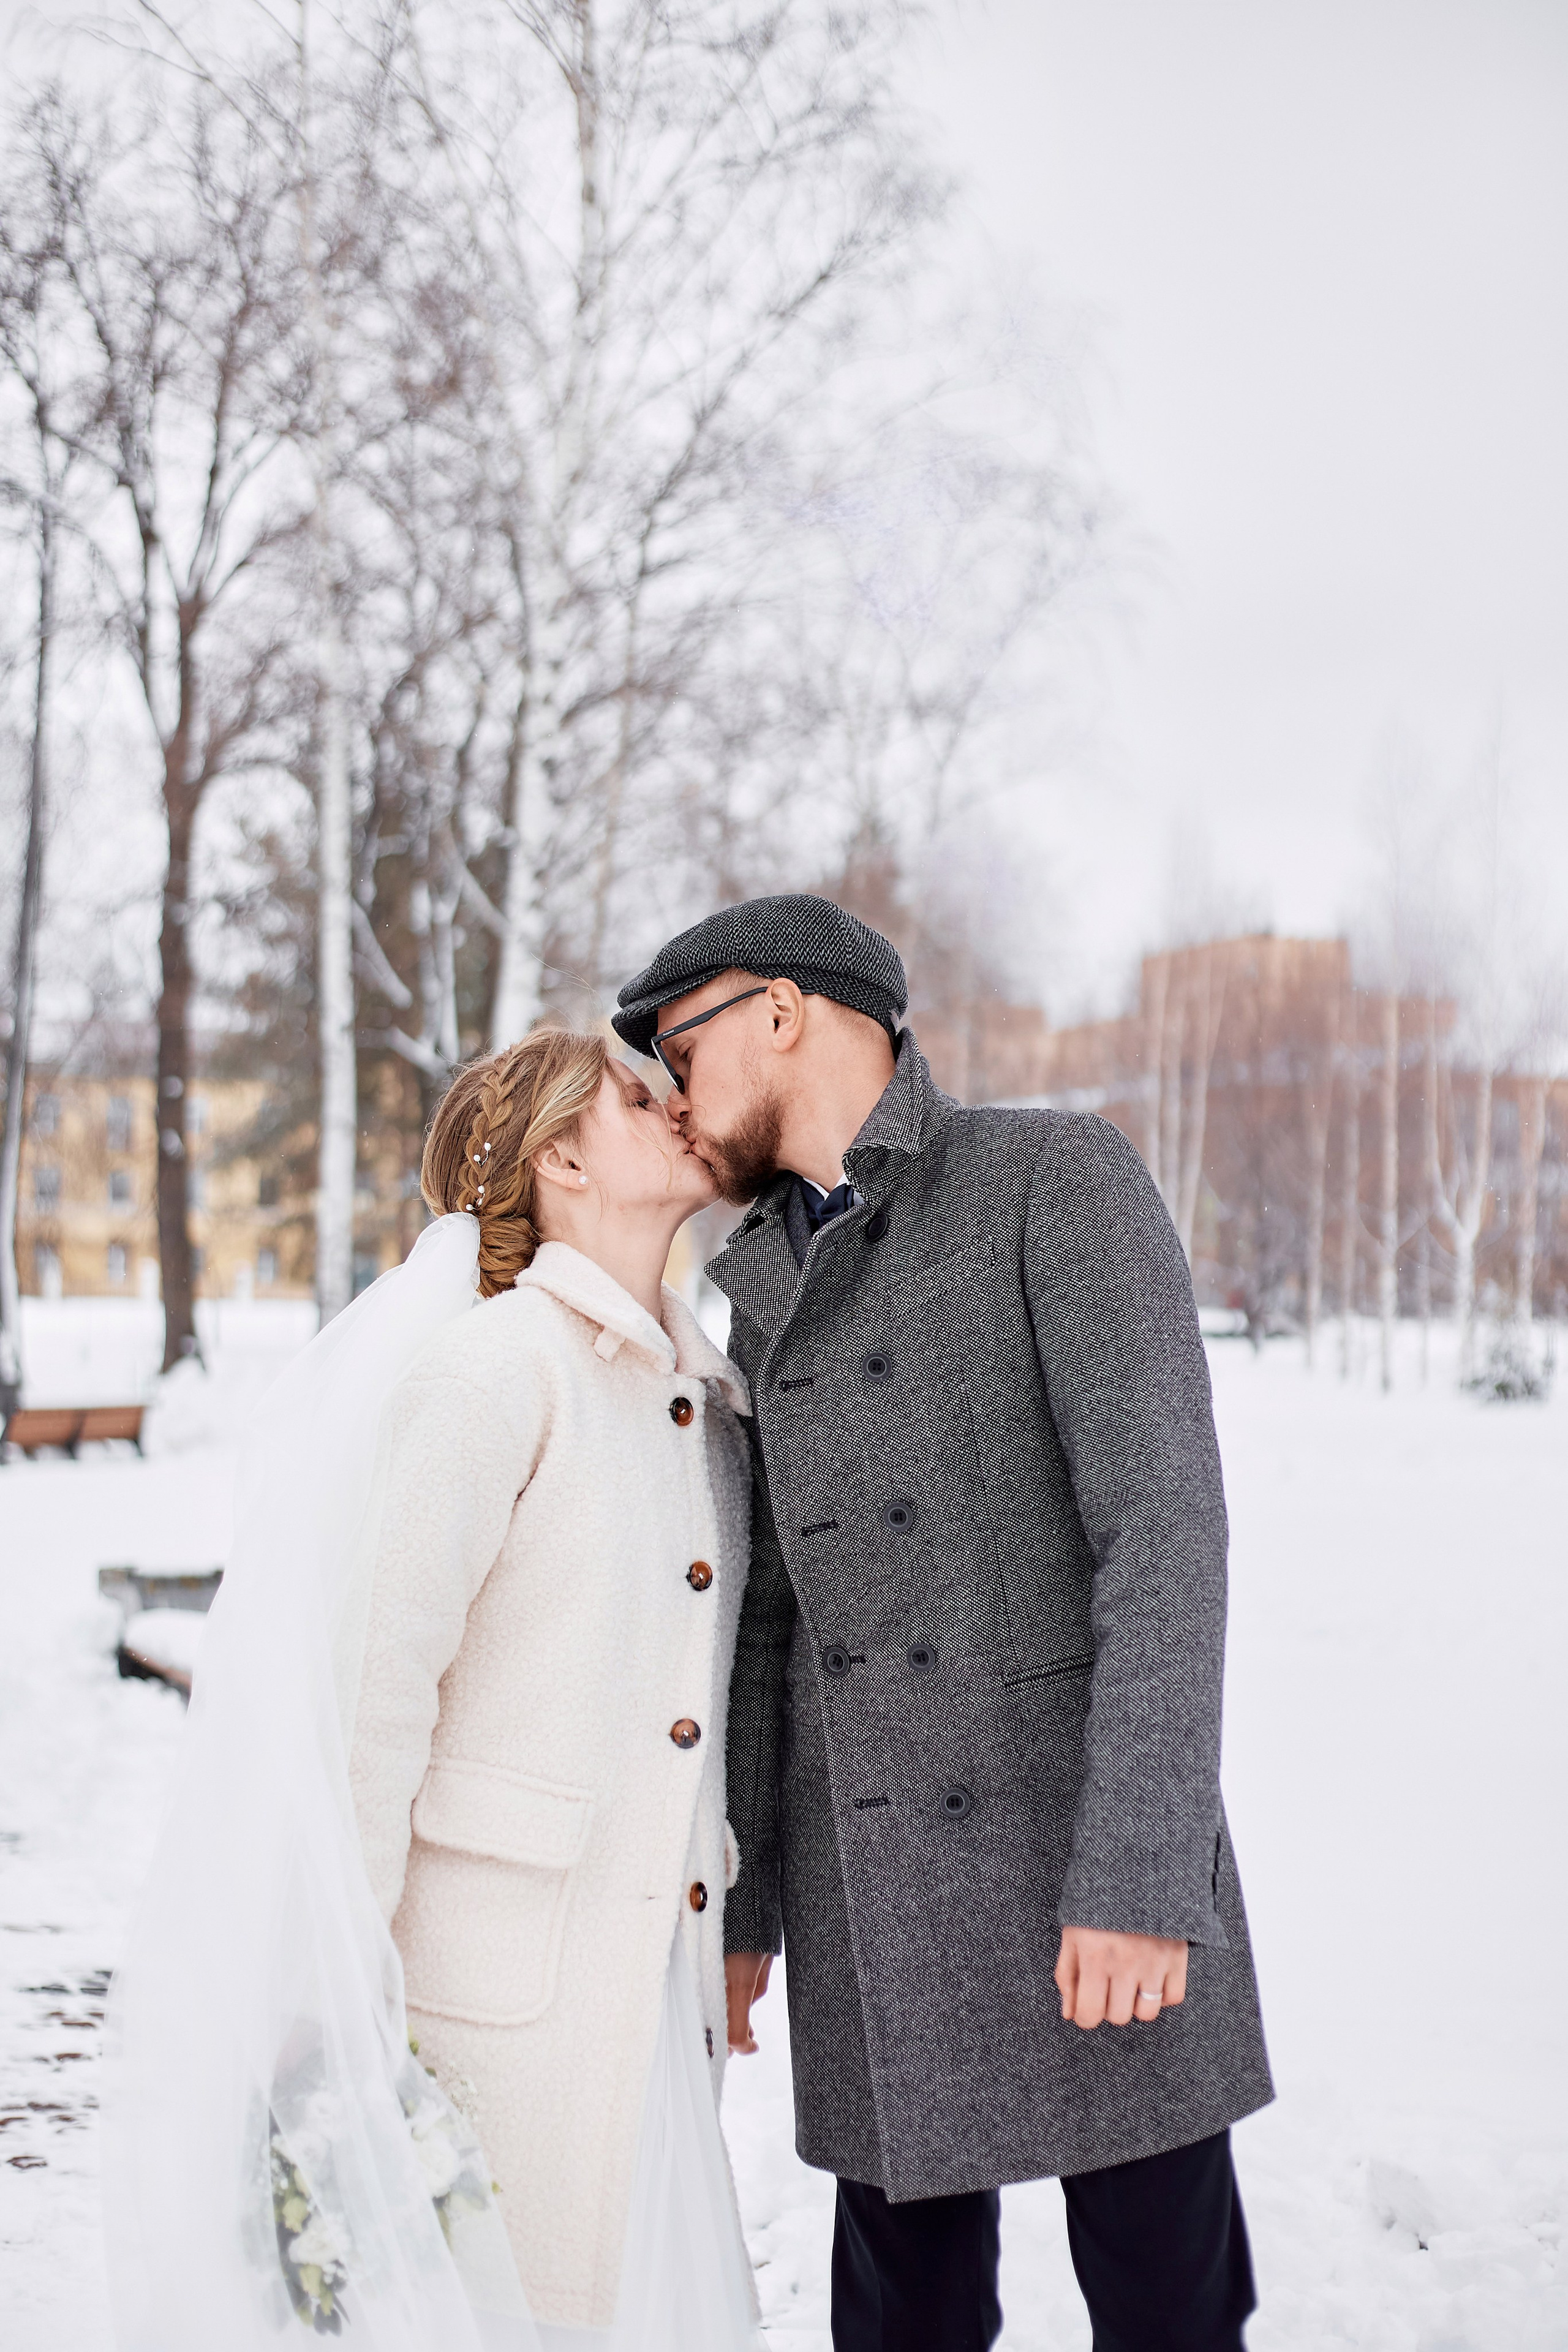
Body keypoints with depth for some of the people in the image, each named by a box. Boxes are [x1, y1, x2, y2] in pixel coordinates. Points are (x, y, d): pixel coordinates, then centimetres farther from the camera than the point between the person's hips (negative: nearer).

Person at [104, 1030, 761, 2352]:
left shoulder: (712, 1398, 13)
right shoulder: (492, 1370, -11)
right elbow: (373, 1686, -14)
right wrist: (345, 2009, -15)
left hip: (648, 1984, 7)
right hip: (493, 1974, -7)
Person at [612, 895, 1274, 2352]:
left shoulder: (1063, 1177, -9)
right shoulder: (765, 1280, 12)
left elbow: (1165, 1520, -17)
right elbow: (773, 1602, 14)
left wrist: (1142, 1872, -24)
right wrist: (734, 1902, 11)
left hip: (1087, 1835, -5)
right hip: (869, 1873, 5)